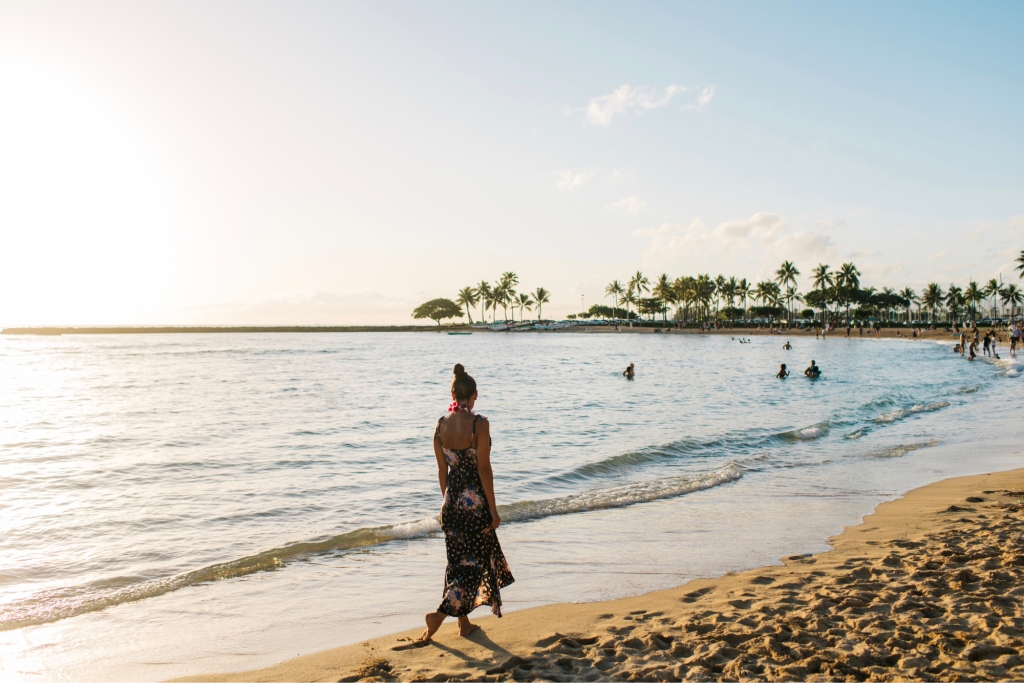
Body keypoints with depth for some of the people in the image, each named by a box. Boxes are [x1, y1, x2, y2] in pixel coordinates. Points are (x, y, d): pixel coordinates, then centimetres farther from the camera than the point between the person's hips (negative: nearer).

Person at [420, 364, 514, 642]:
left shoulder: (441, 425, 0)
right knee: (475, 561, 6)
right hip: (476, 502, -5)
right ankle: (440, 614, -6)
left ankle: (464, 622, 24)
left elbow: (442, 469, 6)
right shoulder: (479, 424, -15)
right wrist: (493, 508, -8)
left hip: (452, 502, 6)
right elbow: (484, 468, -15)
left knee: (458, 560, 16)